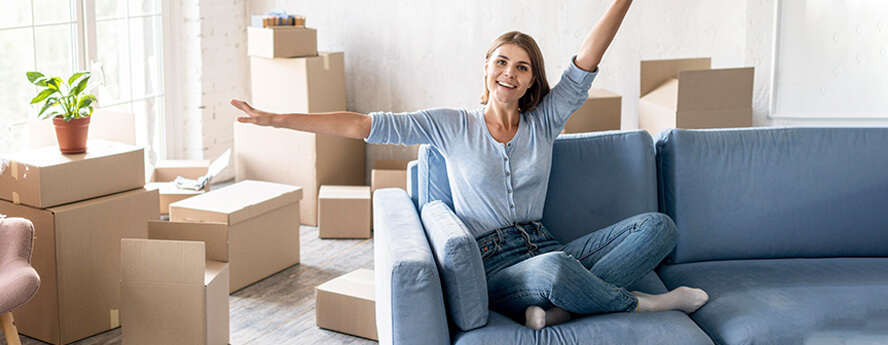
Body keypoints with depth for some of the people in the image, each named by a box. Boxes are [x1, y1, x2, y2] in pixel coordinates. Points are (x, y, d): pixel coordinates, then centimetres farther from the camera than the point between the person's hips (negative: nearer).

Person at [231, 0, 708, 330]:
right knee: (554, 270, -41)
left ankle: (553, 310, -28)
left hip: (544, 249, 5)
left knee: (658, 226, -13)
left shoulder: (544, 122, 11)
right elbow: (363, 126, 1)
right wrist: (275, 119, -3)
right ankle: (640, 304, -10)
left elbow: (587, 60, -2)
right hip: (491, 265, -4)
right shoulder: (451, 126, 5)